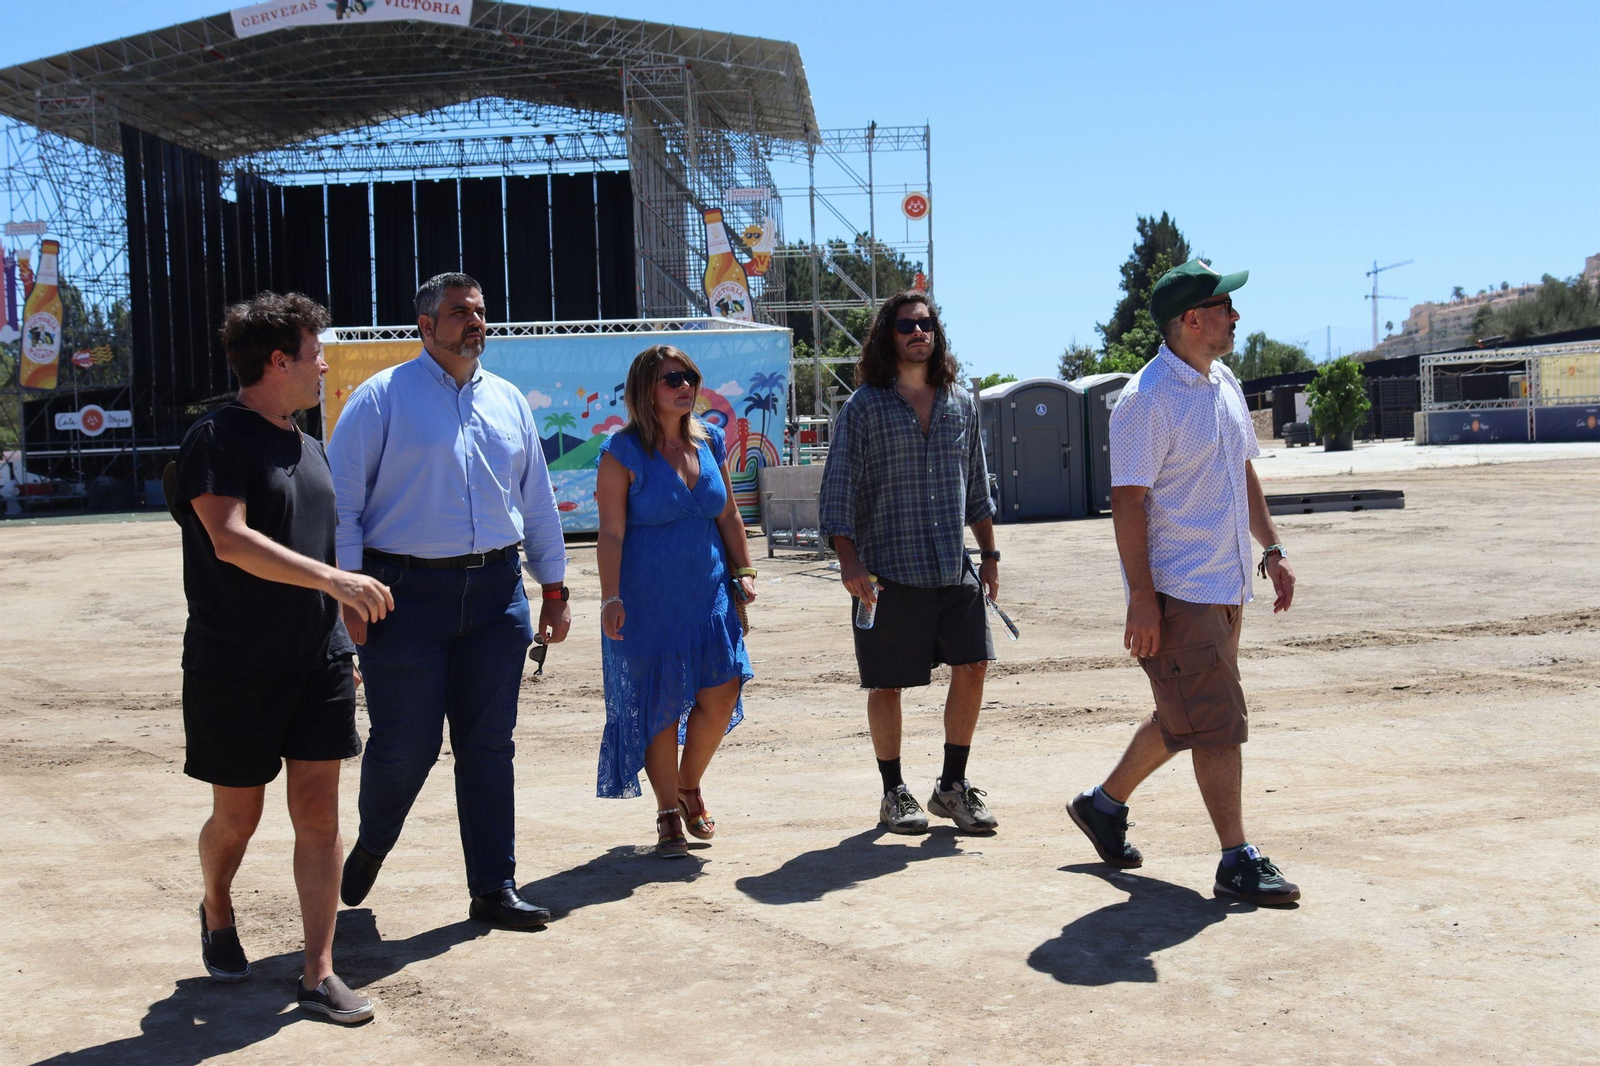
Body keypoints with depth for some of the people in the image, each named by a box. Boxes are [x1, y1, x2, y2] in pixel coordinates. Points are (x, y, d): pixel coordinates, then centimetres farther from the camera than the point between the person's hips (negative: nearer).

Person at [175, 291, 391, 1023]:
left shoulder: (308, 448, 14)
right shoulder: (217, 439, -10)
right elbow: (231, 540, -23)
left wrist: (343, 643, 20)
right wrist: (333, 579, -29)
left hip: (316, 662, 6)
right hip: (234, 667, -6)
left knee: (319, 814, 2)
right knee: (238, 816, 8)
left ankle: (319, 975, 7)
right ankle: (217, 912, 40)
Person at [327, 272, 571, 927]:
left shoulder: (508, 401, 14)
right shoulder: (382, 398, -1)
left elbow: (537, 501, 19)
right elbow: (341, 501, -4)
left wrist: (554, 590, 16)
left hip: (495, 591, 4)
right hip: (407, 592, -4)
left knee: (488, 747, 7)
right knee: (404, 744, -1)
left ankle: (494, 887, 16)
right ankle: (371, 847, 30)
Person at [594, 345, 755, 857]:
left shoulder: (710, 441, 8)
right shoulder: (623, 451, -7)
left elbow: (728, 514, 16)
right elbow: (611, 531, -10)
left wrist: (743, 571, 10)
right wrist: (611, 598, -16)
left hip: (708, 594, 5)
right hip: (648, 601, -5)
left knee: (721, 695, -2)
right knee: (660, 708, 1)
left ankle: (689, 786, 25)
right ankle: (668, 814, 16)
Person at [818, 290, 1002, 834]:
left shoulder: (961, 403, 11)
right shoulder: (863, 407, -3)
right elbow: (838, 488, -8)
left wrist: (989, 554, 17)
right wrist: (849, 560, -17)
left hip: (954, 568, 4)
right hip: (888, 570, -4)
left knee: (972, 665, -1)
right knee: (887, 684, 3)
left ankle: (952, 785, 16)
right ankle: (893, 793, 20)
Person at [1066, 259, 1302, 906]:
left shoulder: (1224, 384, 13)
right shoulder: (1148, 398, -15)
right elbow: (1128, 499, -18)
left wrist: (1272, 549, 17)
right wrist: (1142, 596, -21)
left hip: (1226, 587, 9)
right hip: (1177, 590, -9)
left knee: (1184, 717, 17)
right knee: (1217, 724, -6)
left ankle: (1104, 804, 33)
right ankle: (1238, 862, 3)